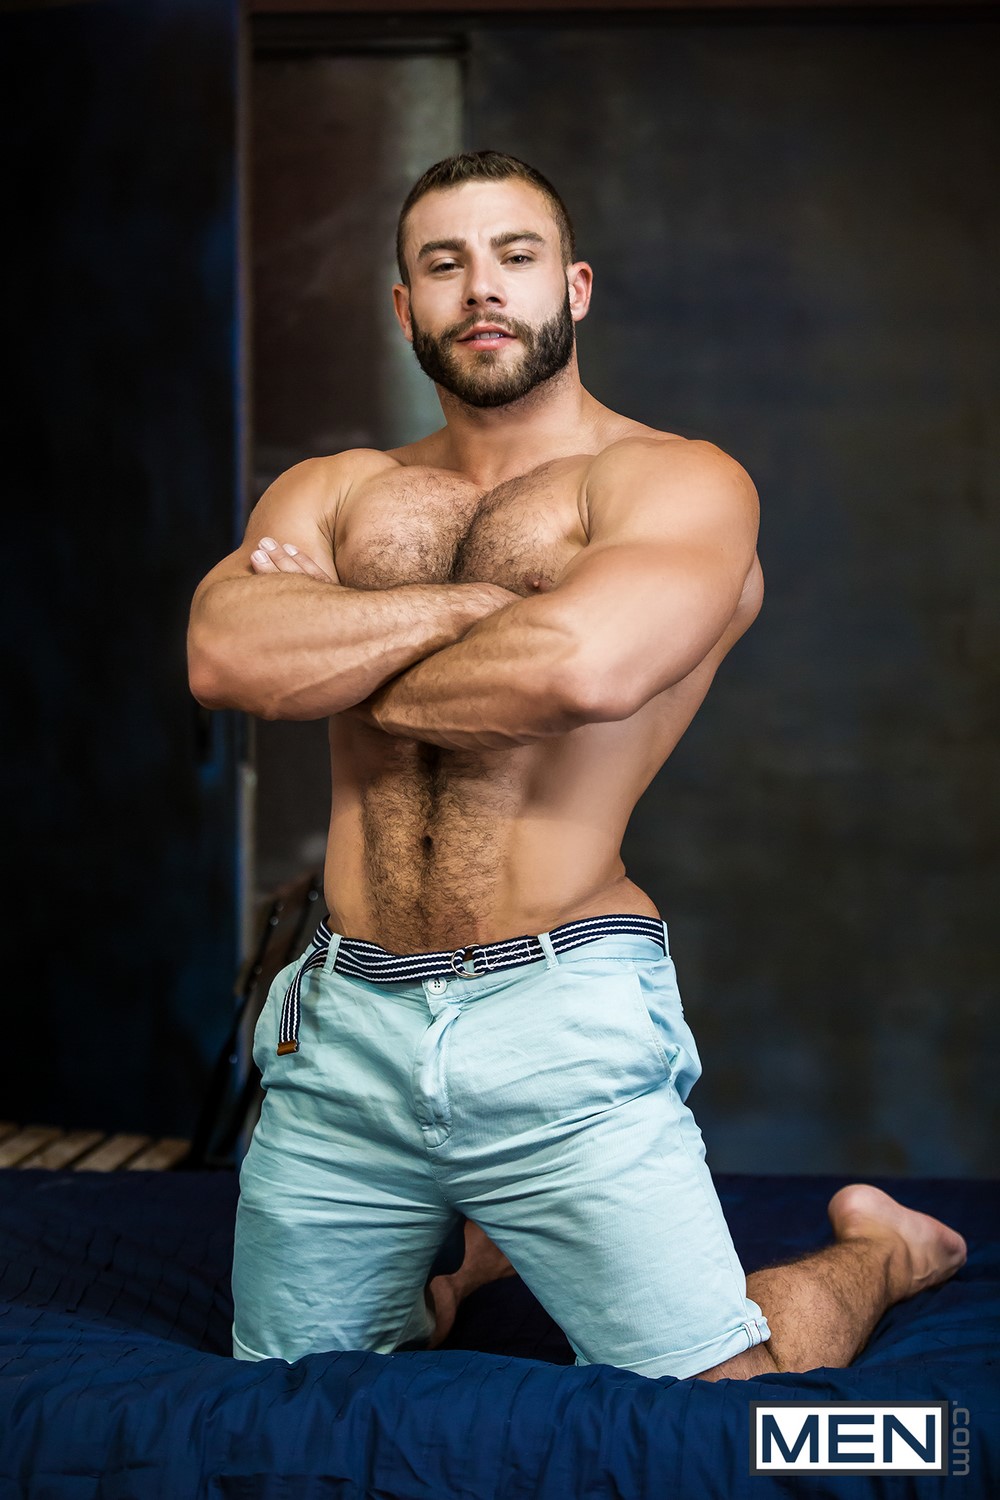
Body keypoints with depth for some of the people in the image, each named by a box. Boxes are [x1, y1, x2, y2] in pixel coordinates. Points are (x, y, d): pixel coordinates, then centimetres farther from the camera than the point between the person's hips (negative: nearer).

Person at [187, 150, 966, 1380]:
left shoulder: (682, 483, -2)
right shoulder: (328, 493, 13)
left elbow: (581, 667, -22)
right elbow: (224, 656, -7)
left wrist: (329, 664, -6)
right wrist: (482, 601, -12)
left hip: (564, 1034, -4)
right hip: (343, 1027, 5)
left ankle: (880, 1248, 28)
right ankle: (476, 1250, 43)